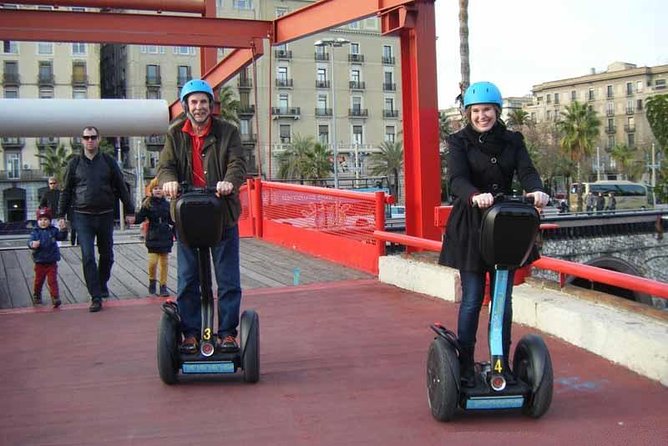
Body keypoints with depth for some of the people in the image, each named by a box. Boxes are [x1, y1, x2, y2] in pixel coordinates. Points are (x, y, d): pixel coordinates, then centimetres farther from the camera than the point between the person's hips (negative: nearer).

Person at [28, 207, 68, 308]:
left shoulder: (53, 230, 1)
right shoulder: (35, 232, -3)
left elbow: (61, 237, -5)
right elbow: (30, 241, -13)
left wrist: (63, 230, -24)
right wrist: (32, 244, -36)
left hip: (52, 262, -1)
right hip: (39, 262, 1)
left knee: (52, 281, -4)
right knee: (38, 281, 14)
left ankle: (55, 298, -4)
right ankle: (36, 297, 33)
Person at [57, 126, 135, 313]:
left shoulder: (108, 162, 4)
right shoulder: (75, 163, 4)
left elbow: (121, 188, 7)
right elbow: (66, 191, 10)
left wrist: (129, 211, 6)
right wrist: (62, 215, 7)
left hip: (105, 215, 1)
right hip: (82, 216, -1)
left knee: (106, 255, 11)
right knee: (88, 257, -8)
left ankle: (102, 284, 35)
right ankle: (96, 297, -6)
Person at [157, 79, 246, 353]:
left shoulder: (227, 132, 2)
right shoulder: (175, 135, 8)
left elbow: (238, 163, -9)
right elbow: (165, 165, -1)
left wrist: (230, 181, -32)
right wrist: (169, 180, -26)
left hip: (223, 216, -1)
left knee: (228, 279, 3)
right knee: (187, 280, 7)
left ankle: (227, 332, 14)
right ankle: (190, 333, 17)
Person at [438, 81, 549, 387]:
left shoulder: (512, 141, 8)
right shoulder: (459, 142, -2)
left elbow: (526, 171, -8)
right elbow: (456, 179, -18)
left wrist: (536, 191, -32)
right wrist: (475, 196, -41)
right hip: (470, 228, -3)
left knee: (504, 299, 8)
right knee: (472, 299, -1)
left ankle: (502, 363, 20)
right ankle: (465, 365, 11)